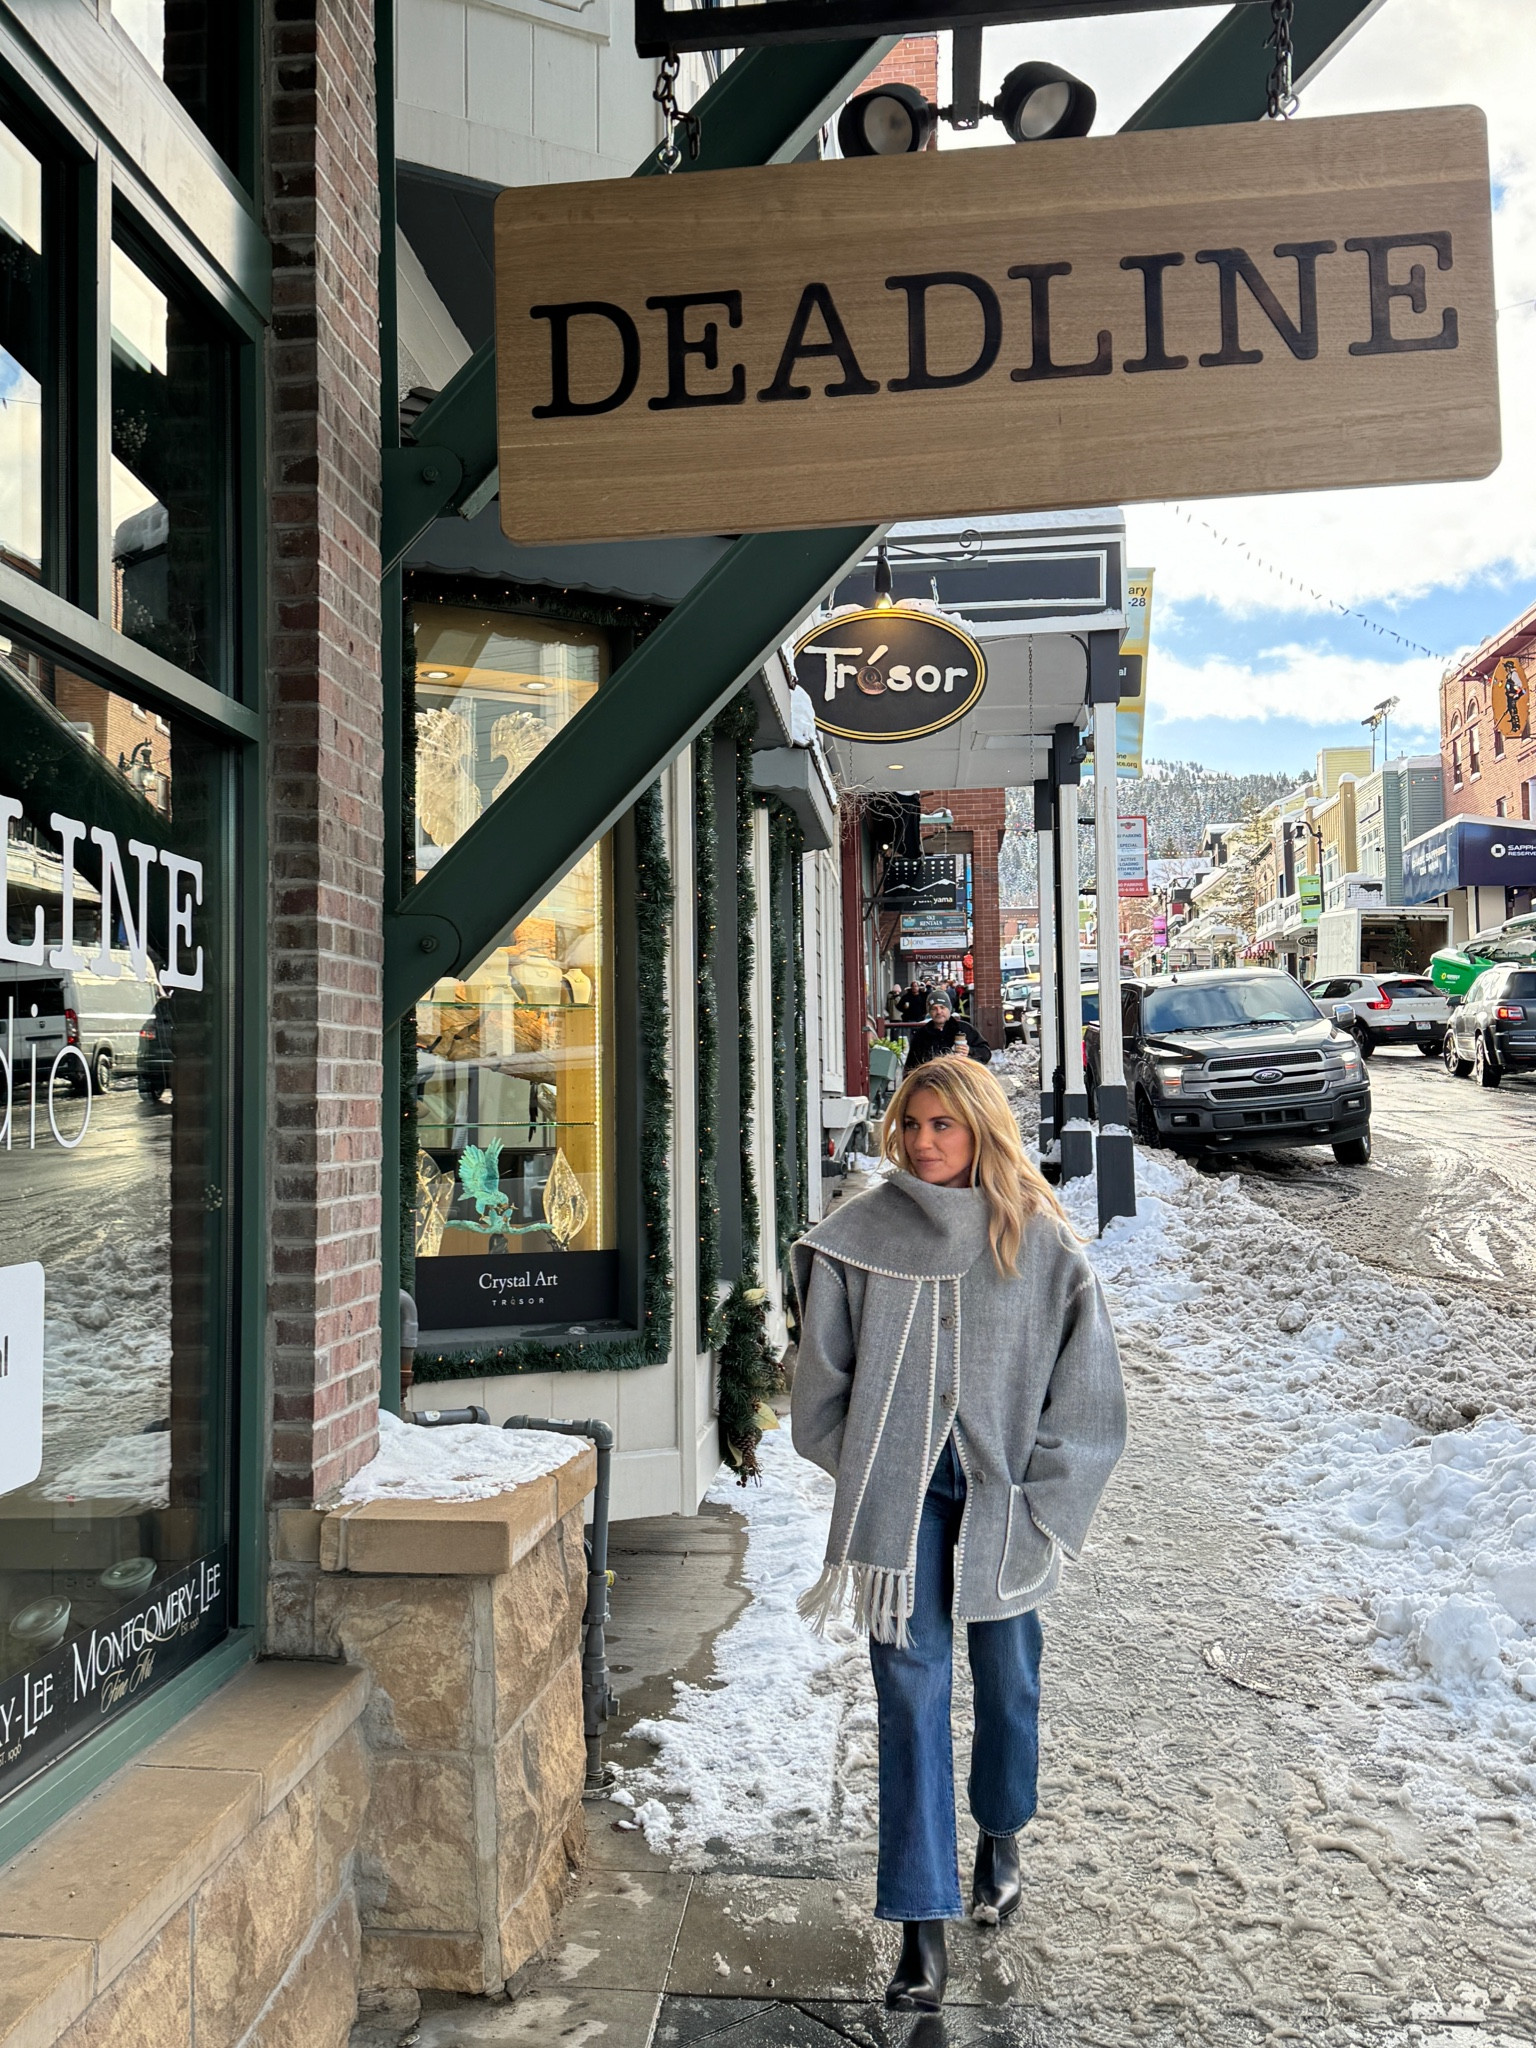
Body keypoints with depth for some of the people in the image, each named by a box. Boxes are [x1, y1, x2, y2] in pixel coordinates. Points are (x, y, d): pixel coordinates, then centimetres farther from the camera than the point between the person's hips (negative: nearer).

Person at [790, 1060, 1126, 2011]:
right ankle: (923, 1926, 10)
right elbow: (824, 1376, 4)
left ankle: (1001, 1836, 45)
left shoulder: (1041, 1243, -5)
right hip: (898, 1498, 0)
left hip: (1001, 1496, 1)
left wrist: (1037, 1495, -5)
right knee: (913, 1693, 0)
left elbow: (1085, 1384, -1)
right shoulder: (858, 1237, -4)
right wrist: (863, 1479, 1)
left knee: (1007, 1673, 17)